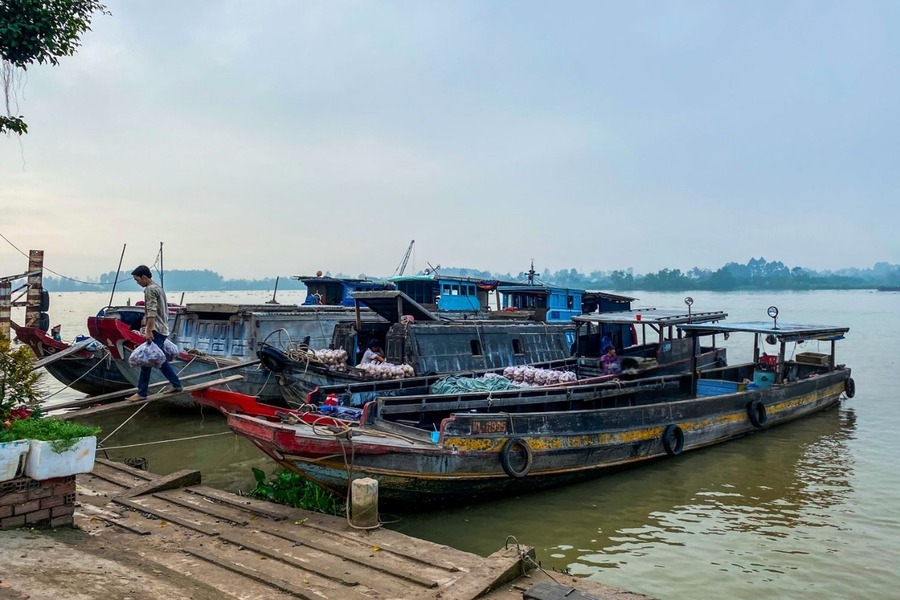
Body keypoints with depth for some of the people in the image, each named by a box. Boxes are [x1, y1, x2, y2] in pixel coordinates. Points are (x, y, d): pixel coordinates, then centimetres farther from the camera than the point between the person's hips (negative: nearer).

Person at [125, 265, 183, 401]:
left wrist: (148, 331, -26)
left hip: (155, 331, -10)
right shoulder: (158, 288, 19)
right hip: (163, 330, 10)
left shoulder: (150, 289, -11)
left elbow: (152, 312, -21)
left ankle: (141, 393, -7)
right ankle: (176, 385, 19)